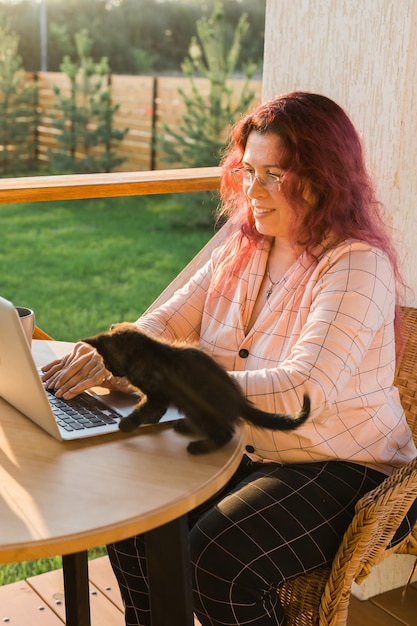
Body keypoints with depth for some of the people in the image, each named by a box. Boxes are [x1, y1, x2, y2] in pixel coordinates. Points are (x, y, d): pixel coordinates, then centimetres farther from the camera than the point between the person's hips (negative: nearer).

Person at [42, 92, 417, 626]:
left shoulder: (358, 265, -19)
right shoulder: (243, 250, 5)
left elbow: (303, 392, -32)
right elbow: (167, 321, 3)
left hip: (342, 469, -6)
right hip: (245, 452, 7)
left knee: (218, 558, -26)